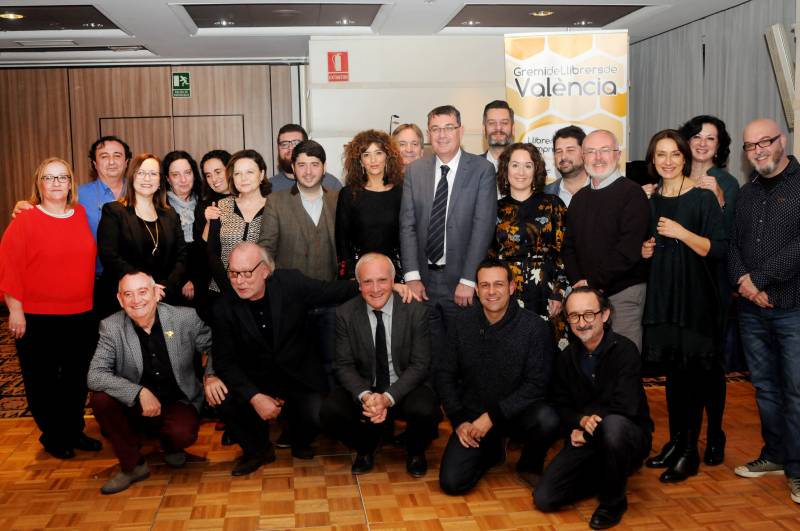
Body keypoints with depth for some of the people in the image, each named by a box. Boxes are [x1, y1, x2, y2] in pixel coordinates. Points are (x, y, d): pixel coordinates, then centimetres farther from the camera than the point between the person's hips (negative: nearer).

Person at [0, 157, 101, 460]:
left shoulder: (82, 215, 5)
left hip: (81, 317, 4)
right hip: (37, 320, -4)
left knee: (77, 379, 14)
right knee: (42, 381, 8)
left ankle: (74, 431, 30)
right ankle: (53, 437, 24)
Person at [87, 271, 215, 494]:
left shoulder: (186, 318, -11)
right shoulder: (111, 327, -10)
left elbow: (214, 348, 2)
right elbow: (95, 375, -19)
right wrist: (140, 392, -30)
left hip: (177, 402, -1)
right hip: (133, 406, 1)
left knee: (183, 434, -31)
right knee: (101, 399, -27)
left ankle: (168, 444, 12)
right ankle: (132, 465, -4)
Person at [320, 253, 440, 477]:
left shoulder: (416, 311, -10)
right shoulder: (345, 314, -5)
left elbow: (420, 365, -11)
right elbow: (344, 365, -5)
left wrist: (388, 398, -25)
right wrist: (365, 396, -25)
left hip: (405, 389, -1)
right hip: (363, 389, 2)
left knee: (426, 410, -33)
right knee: (329, 412, -25)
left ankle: (415, 452, 6)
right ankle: (365, 447, 10)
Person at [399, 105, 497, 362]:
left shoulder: (482, 170, -3)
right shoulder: (414, 171, 7)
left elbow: (483, 226, -9)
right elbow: (407, 225, 3)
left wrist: (468, 280, -14)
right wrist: (412, 276, -5)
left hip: (461, 282, -2)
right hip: (423, 280, 3)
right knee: (429, 357, 9)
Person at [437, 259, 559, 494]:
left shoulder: (534, 327, -12)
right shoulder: (462, 324, -3)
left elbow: (536, 384, -13)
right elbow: (445, 375, 4)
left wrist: (493, 416, -19)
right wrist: (458, 420, -7)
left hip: (516, 413, -2)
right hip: (472, 416, 2)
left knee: (547, 420, -35)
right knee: (452, 483, -15)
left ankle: (530, 466, 1)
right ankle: (491, 452, 19)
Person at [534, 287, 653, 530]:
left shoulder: (625, 350, -15)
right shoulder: (566, 358, 2)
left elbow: (625, 409, -22)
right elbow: (560, 407, 5)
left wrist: (589, 423, -15)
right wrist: (581, 420, -16)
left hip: (629, 436, -4)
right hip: (585, 438, 4)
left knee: (612, 424, -40)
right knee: (544, 498, -12)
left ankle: (613, 501, -13)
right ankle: (607, 477, 15)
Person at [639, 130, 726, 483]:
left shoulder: (703, 198, -5)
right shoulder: (650, 202, 12)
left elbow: (719, 249, -10)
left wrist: (682, 233, -20)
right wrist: (645, 251, 3)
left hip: (694, 297, -5)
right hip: (662, 295, 5)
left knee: (691, 374, -3)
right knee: (672, 373, 10)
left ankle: (689, 453, 5)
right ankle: (676, 444, 19)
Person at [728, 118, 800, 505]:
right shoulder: (746, 194, 16)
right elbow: (732, 245, 12)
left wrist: (758, 278, -14)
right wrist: (743, 282, -7)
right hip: (752, 309, 6)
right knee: (765, 387, 13)